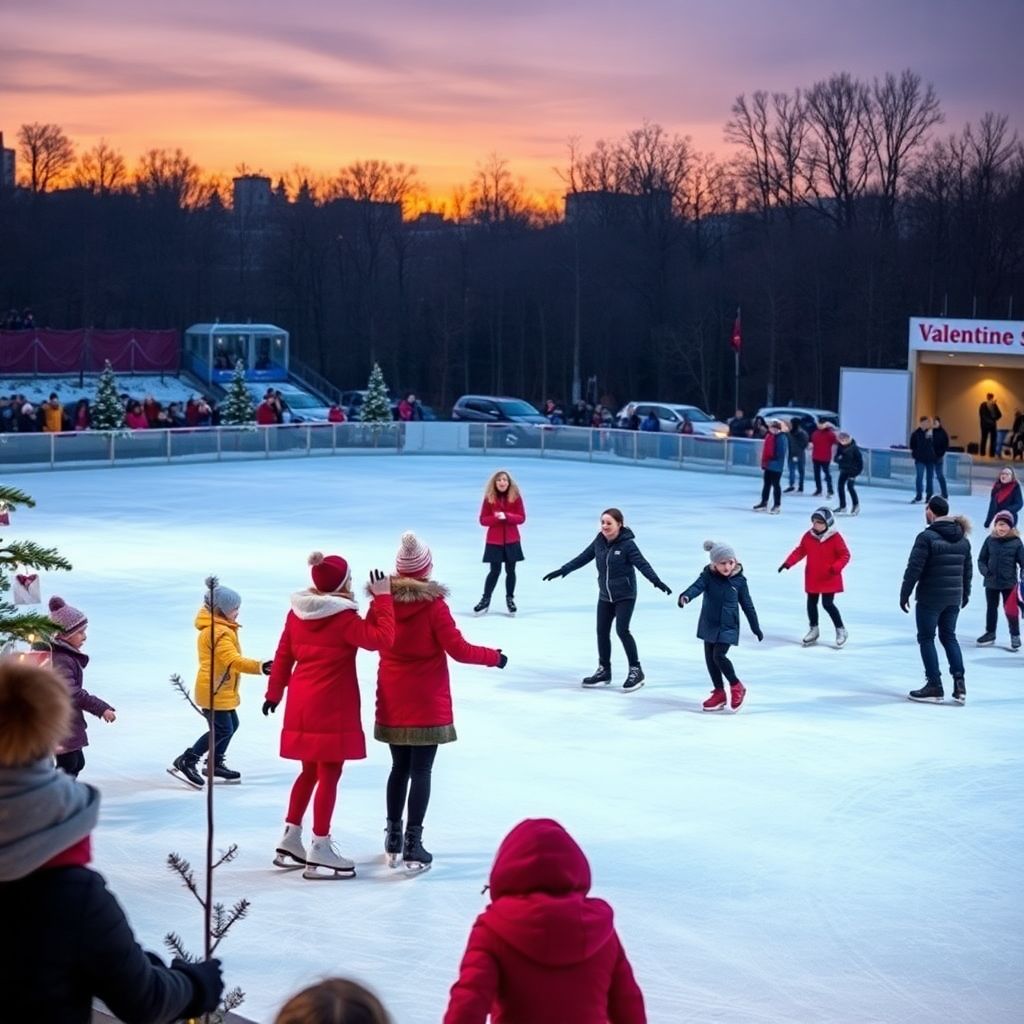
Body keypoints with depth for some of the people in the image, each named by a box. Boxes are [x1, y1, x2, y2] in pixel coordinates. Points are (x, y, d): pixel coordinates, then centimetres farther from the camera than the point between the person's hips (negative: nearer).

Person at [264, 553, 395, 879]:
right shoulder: (344, 619, -17)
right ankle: (320, 851, 3)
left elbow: (283, 655, 10)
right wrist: (383, 599, -16)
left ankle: (290, 840, 24)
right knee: (329, 775, 0)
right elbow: (381, 639, -22)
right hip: (332, 708, -7)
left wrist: (274, 692, 18)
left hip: (302, 705, 7)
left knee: (309, 771, 20)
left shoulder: (297, 612, 4)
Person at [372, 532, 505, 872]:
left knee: (399, 768, 17)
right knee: (420, 772, 1)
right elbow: (458, 649, -16)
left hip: (393, 703, 4)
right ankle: (413, 846, 1)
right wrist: (494, 657, -1)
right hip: (427, 704, -4)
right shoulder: (433, 604, -16)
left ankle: (393, 840, 23)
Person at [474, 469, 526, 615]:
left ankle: (510, 599, 19)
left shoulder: (516, 497, -3)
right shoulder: (489, 498, -4)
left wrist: (506, 516, -20)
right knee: (494, 571, -2)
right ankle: (485, 600, 7)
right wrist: (496, 518, -21)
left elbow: (522, 518, -4)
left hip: (512, 541, 1)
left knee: (510, 570, 5)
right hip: (494, 541, -1)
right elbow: (483, 520, -3)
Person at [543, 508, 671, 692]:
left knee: (622, 630, -14)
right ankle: (604, 670, 23)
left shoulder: (627, 544, -17)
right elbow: (583, 558, 10)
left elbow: (642, 564, -21)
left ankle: (636, 671, -3)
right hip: (605, 595, 6)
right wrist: (562, 571, 11)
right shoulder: (599, 541, 0)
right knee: (602, 631, 8)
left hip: (625, 595, -6)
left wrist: (656, 581, -35)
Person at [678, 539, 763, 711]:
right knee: (710, 658, 8)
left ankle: (736, 687, 3)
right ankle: (719, 692, 22)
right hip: (709, 625, 3)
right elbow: (697, 586, -26)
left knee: (719, 656, -17)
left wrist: (756, 628, 9)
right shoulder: (708, 576, -7)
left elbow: (747, 605, 3)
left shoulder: (739, 581, -6)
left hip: (728, 626, -3)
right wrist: (686, 596, -49)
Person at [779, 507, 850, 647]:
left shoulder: (835, 538, -13)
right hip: (812, 578, 5)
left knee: (827, 604, -9)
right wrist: (788, 563, -4)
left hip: (829, 579, -5)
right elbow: (800, 551, 7)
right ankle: (813, 630, 30)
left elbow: (845, 555, -12)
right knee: (811, 603, 13)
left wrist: (836, 567, -27)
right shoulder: (808, 536, 0)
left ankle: (841, 630, 7)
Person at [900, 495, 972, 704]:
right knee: (949, 636, 17)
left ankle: (934, 686, 3)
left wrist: (904, 594, -8)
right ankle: (959, 683, 7)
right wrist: (965, 593, 26)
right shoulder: (962, 538, 7)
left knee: (926, 638, 5)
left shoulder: (926, 537, -14)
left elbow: (914, 568, -16)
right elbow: (967, 569, 14)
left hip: (930, 597, -6)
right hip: (954, 598, 6)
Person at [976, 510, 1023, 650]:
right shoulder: (990, 540, -4)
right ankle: (990, 633, 33)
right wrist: (984, 570, -13)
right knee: (991, 608, 17)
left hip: (1009, 582, -3)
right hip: (991, 582, 3)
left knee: (1010, 610, 2)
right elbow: (982, 559, 4)